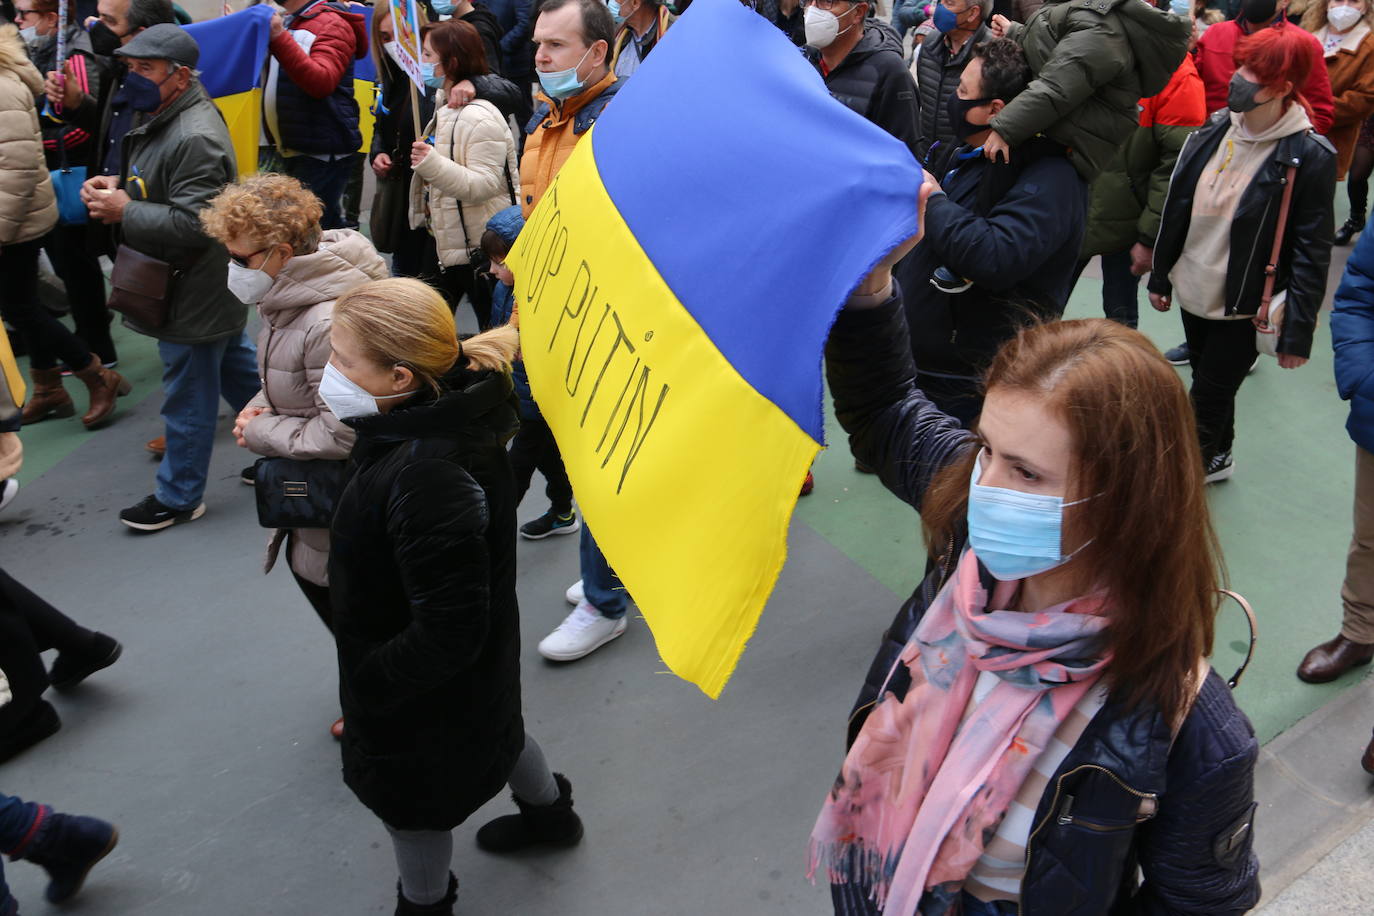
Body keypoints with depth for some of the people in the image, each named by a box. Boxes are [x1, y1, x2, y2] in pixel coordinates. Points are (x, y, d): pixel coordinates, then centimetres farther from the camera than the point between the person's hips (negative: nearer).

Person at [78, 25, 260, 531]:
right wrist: (116, 185, 4)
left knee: (188, 397, 3)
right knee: (237, 368, 22)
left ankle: (178, 497, 17)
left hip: (194, 294, -11)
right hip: (209, 287, 11)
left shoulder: (195, 137, -24)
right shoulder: (163, 119, 10)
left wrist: (124, 213, -20)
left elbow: (193, 222, -29)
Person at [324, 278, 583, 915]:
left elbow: (447, 633, -33)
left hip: (431, 684, -9)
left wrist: (368, 681, -19)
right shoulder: (446, 415, -13)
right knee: (494, 731, 34)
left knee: (410, 797, 18)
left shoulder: (428, 480, -41)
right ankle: (550, 814, 61)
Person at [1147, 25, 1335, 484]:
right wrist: (1160, 275, 13)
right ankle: (1216, 456, 42)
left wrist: (1298, 330, -15)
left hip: (1245, 307, -6)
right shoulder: (1213, 131, 1)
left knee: (1210, 395, 2)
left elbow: (1312, 252, -14)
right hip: (1193, 291, 6)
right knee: (1207, 381, 21)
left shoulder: (1309, 157, -16)